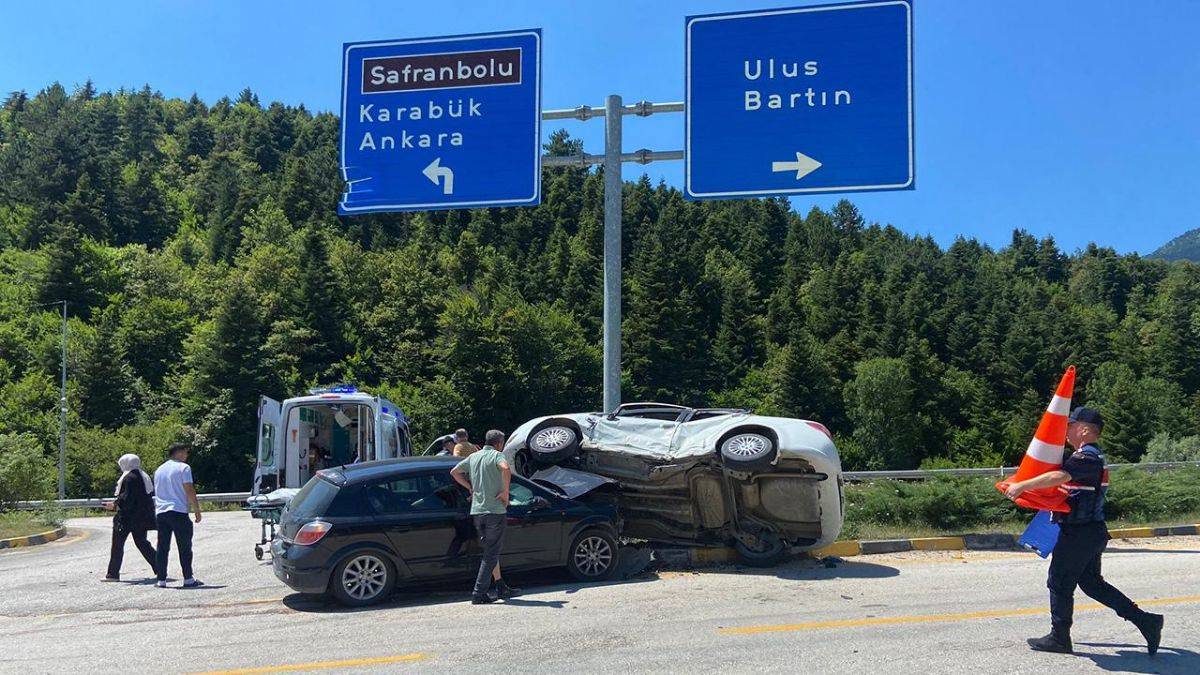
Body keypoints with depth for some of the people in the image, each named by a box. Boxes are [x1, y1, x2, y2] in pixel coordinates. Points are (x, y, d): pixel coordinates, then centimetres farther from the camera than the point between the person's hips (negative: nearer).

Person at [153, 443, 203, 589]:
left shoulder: (159, 470, 18)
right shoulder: (183, 467, -3)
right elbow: (189, 490, -10)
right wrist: (197, 510, -5)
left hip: (161, 511, 6)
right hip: (178, 511, -6)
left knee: (162, 547, 7)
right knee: (184, 547, 1)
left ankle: (161, 580, 5)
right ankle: (188, 579, 2)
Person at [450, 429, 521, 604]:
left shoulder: (473, 457, 13)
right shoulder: (497, 455, -7)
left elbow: (454, 472, 20)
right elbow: (505, 468, -28)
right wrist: (506, 492, -18)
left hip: (477, 510, 7)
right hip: (495, 510, -7)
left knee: (491, 551, 17)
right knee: (491, 553, -1)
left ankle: (502, 588, 23)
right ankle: (479, 593, -4)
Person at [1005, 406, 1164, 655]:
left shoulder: (1086, 457, -19)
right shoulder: (1093, 455, 16)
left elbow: (1058, 476, -34)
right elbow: (1064, 480, 23)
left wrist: (1022, 486, -30)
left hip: (1079, 533, -10)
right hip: (1092, 532, 10)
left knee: (1059, 583, 2)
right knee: (1092, 583, 17)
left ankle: (1059, 638, 12)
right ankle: (1144, 620, 17)